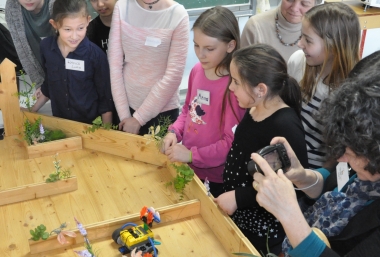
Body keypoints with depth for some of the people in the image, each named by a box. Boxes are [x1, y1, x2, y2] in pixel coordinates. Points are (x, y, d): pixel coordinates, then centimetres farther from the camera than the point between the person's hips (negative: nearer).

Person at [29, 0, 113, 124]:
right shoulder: (46, 47, -9)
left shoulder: (96, 54, -19)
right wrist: (32, 111, 11)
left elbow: (105, 96, -10)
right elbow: (48, 84, 7)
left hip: (90, 123, -3)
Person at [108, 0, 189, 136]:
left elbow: (173, 75, -14)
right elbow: (114, 63, -5)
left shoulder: (178, 15, -13)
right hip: (126, 105, 2)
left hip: (162, 110, -2)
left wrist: (138, 118, -12)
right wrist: (124, 114, -6)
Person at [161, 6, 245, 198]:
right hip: (188, 167, 7)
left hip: (215, 178, -6)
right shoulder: (197, 70, -2)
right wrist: (174, 132, -4)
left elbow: (232, 143, -21)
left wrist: (192, 155, -22)